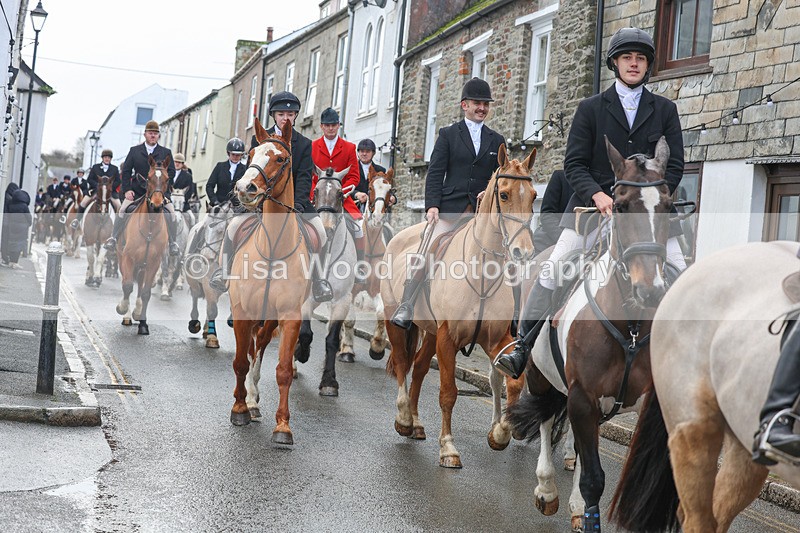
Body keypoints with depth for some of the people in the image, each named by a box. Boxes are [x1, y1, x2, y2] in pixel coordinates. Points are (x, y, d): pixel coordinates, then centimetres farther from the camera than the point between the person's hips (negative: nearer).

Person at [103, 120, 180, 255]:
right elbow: (126, 171, 7)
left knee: (171, 213, -16)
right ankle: (113, 238, -3)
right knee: (123, 209, -15)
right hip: (137, 189, 0)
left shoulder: (166, 152, 8)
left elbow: (171, 171, 1)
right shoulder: (134, 150, 8)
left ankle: (172, 244, -5)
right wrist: (127, 189, -5)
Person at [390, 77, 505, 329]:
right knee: (425, 256, -14)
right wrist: (432, 205, -12)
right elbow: (435, 173, 1)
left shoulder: (496, 140, 16)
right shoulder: (448, 134, 8)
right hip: (450, 209, -3)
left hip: (482, 210, 3)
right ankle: (405, 309, -12)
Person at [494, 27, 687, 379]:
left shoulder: (665, 110, 11)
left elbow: (675, 165, 6)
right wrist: (598, 195, -16)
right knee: (552, 269, -14)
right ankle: (522, 350, -10)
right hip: (593, 204, -1)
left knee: (683, 273, -11)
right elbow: (574, 163, 2)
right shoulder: (591, 108, 8)